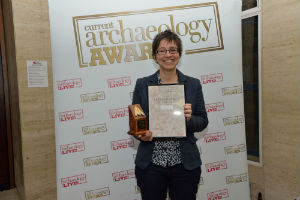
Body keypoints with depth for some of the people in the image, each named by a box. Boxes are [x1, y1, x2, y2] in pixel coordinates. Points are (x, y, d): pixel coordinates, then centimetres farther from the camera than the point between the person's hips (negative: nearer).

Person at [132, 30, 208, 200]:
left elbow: (203, 122, 4)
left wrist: (189, 118, -16)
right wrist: (142, 134, -17)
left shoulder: (193, 84, 2)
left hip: (185, 165, 1)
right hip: (150, 165, 0)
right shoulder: (142, 84, 1)